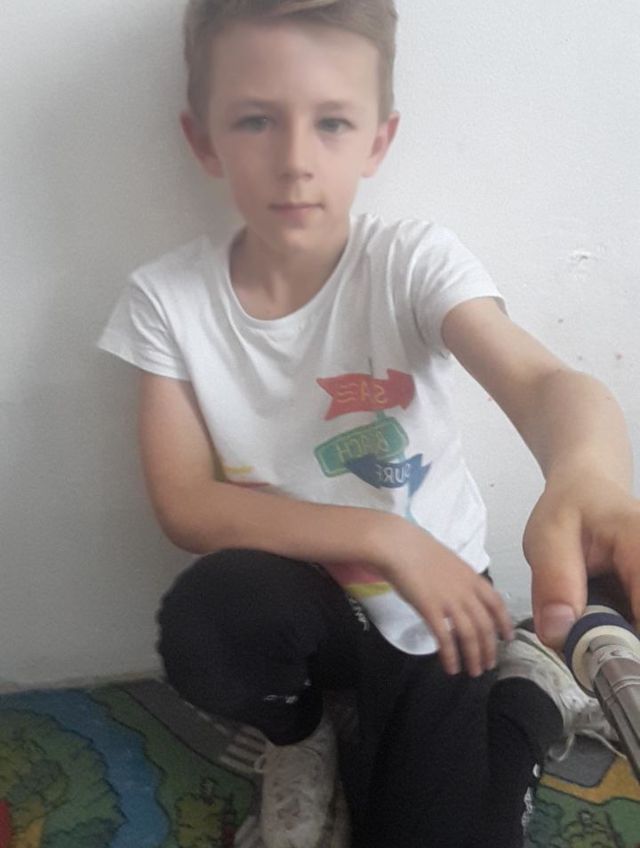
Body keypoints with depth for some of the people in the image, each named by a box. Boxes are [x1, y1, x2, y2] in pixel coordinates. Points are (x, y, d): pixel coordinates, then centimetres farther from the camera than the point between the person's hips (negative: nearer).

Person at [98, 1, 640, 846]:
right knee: (208, 618, -33)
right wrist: (381, 538, -27)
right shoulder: (168, 297, -12)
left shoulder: (414, 261, -17)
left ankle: (527, 687, 21)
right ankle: (298, 732, 4)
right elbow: (185, 504, -15)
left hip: (433, 605, 0)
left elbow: (541, 380, -34)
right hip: (297, 604, 1)